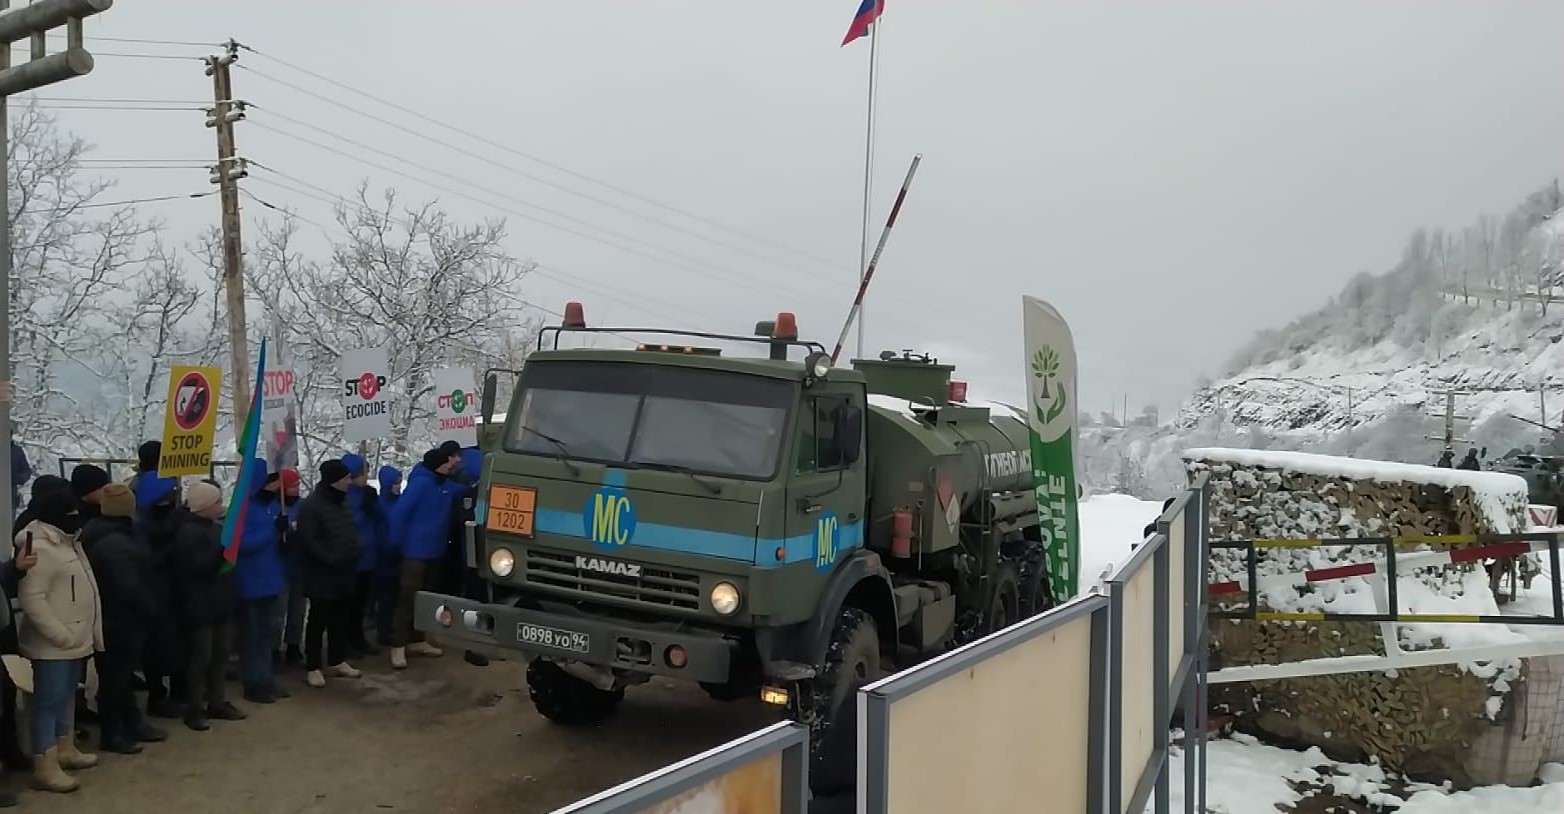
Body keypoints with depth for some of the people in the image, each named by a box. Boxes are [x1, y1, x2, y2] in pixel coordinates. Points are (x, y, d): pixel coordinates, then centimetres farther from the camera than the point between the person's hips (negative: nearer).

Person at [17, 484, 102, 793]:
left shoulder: (67, 542, 13)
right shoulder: (40, 548, -19)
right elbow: (33, 600, -25)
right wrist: (60, 635, -23)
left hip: (74, 639, 10)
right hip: (54, 644, -10)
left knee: (66, 696, 19)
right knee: (49, 700, -5)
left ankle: (65, 749, 32)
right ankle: (45, 767, 0)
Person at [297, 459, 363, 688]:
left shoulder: (342, 501, 12)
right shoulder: (312, 505, -16)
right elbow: (310, 542, -21)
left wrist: (352, 557, 9)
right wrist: (333, 559, -21)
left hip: (344, 572, 8)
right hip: (322, 574, -8)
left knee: (342, 619, 14)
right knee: (318, 620, -1)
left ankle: (337, 661, 26)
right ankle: (313, 667, 8)